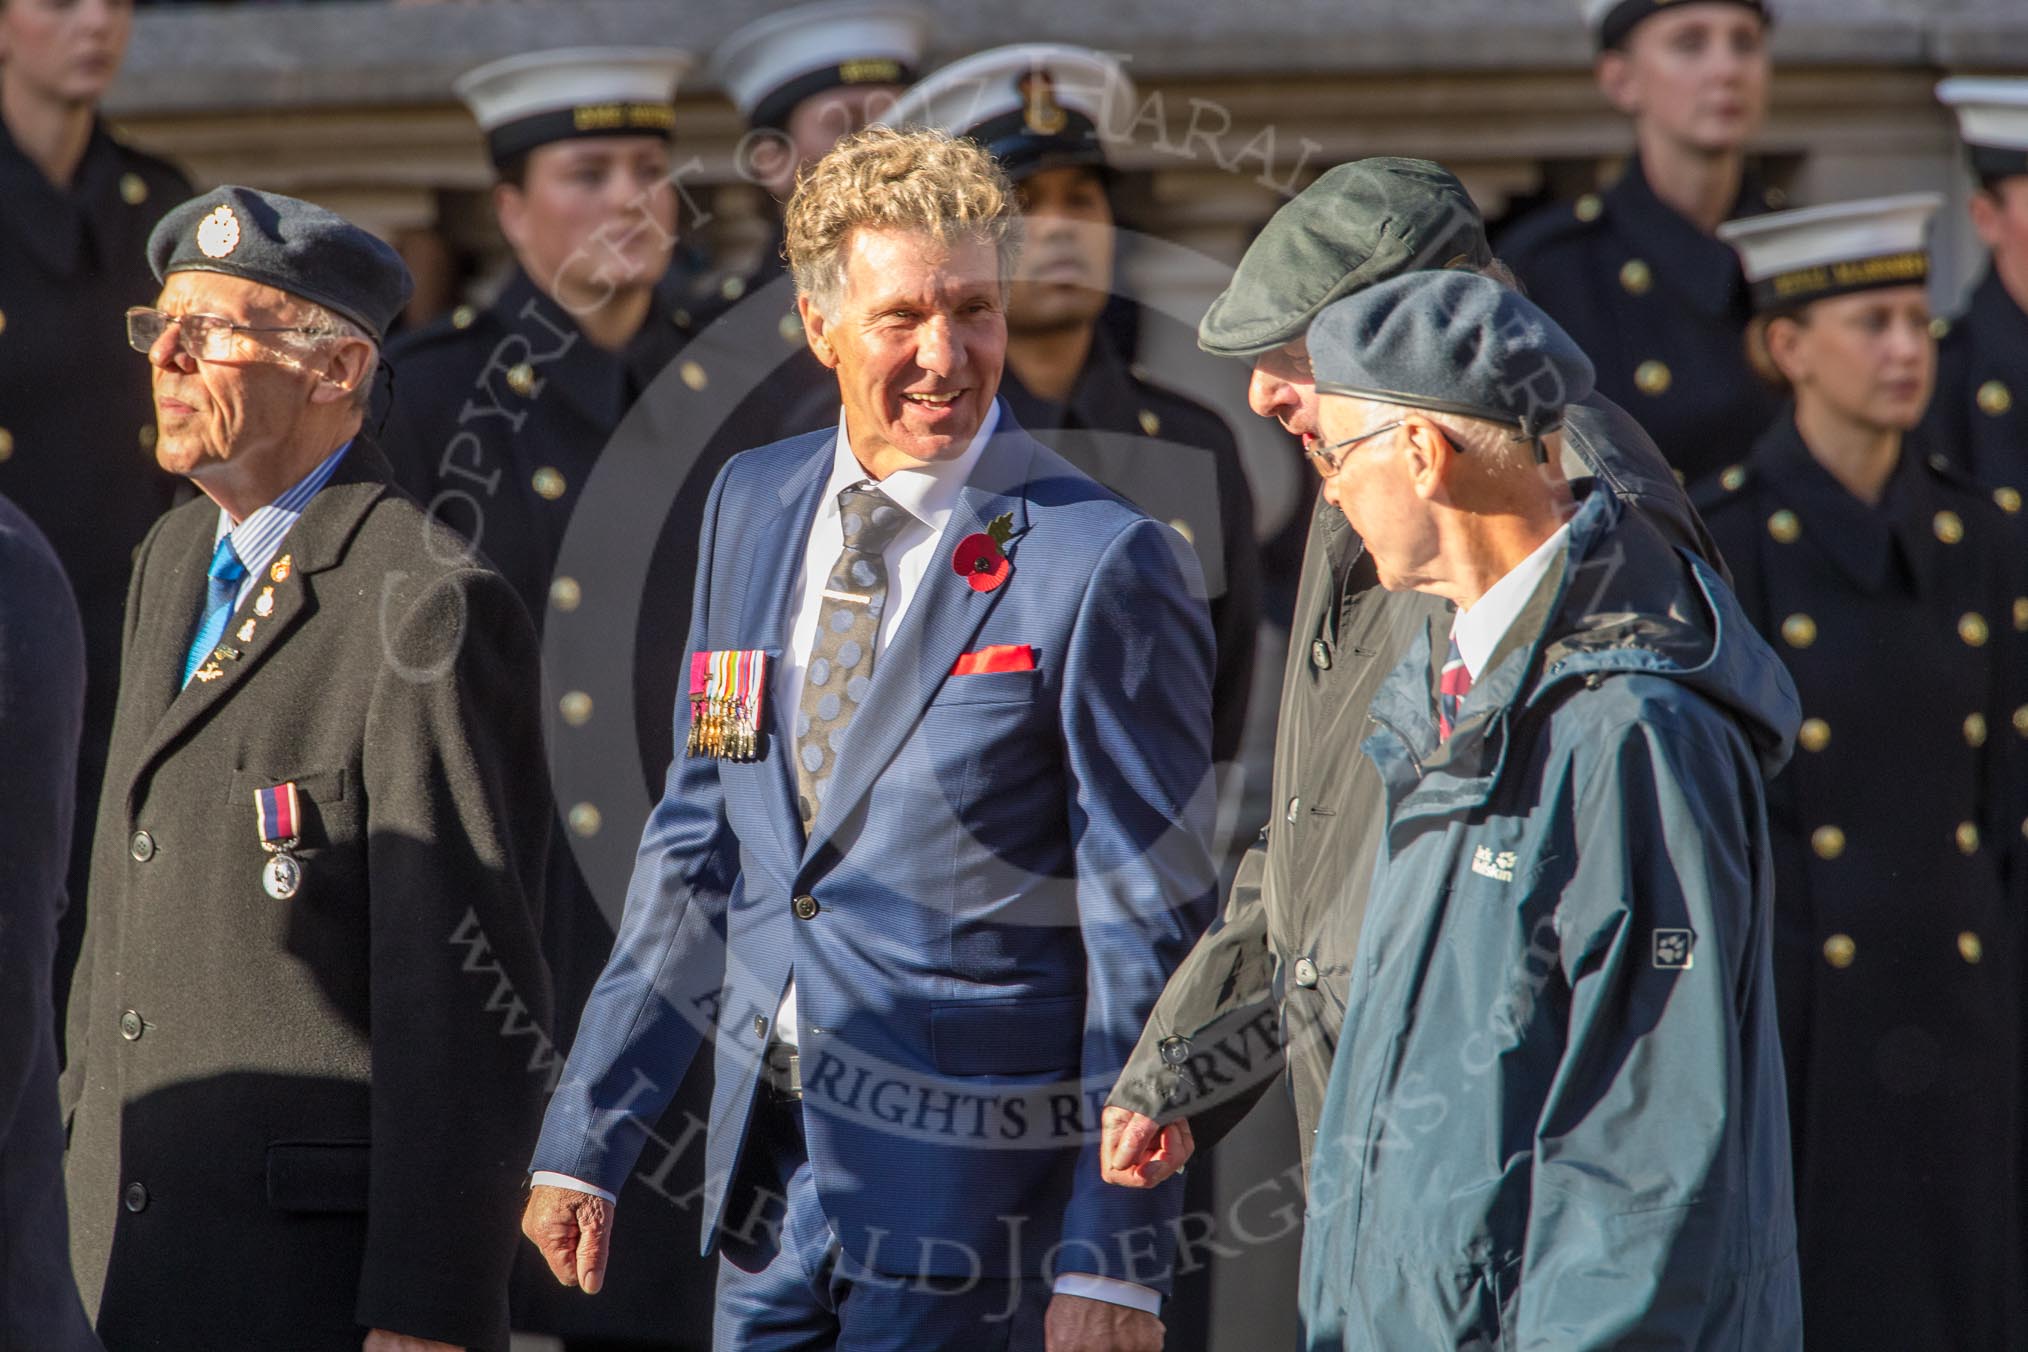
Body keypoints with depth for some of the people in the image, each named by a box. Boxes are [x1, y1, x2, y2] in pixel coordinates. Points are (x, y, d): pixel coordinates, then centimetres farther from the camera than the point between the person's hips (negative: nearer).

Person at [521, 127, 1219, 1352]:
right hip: (772, 1179, 6)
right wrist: (587, 1137, 13)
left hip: (970, 1195, -6)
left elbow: (1150, 939, -10)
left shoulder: (1103, 570, -11)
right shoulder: (753, 508, 9)